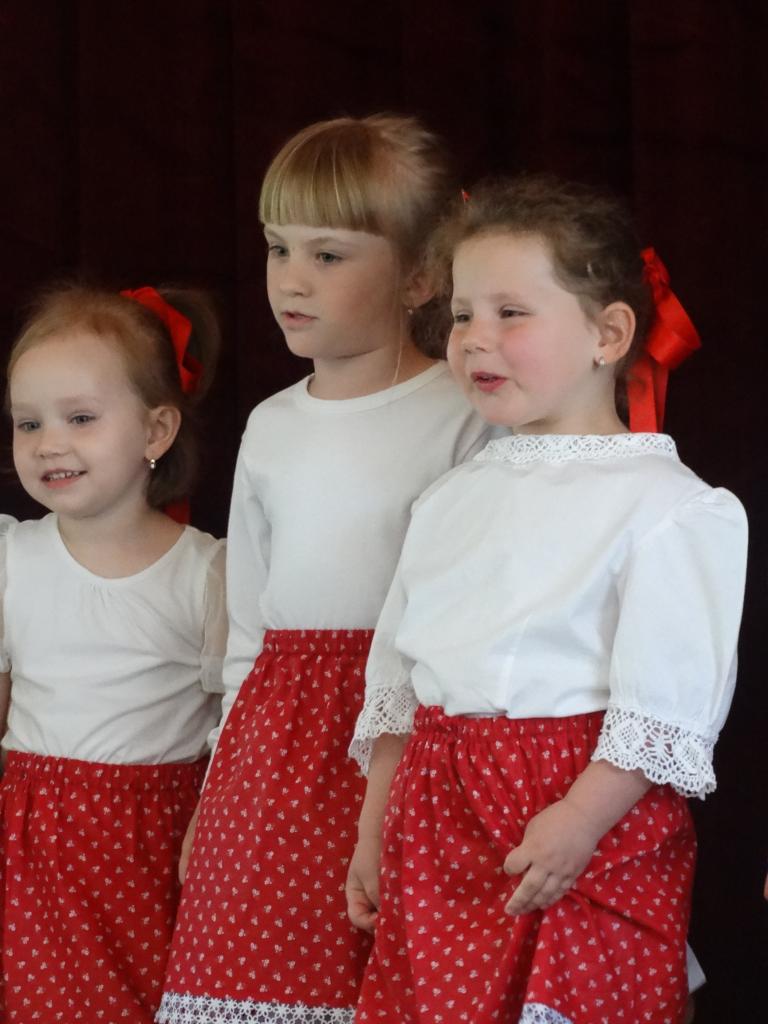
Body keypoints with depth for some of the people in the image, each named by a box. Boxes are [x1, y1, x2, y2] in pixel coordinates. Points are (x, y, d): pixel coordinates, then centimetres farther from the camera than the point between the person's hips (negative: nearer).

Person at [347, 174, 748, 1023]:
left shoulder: (658, 502, -8)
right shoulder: (450, 502, 15)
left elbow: (666, 699, -14)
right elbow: (395, 681, 19)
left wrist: (581, 820, -21)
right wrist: (373, 831, 17)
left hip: (585, 833, -6)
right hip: (440, 826, 6)